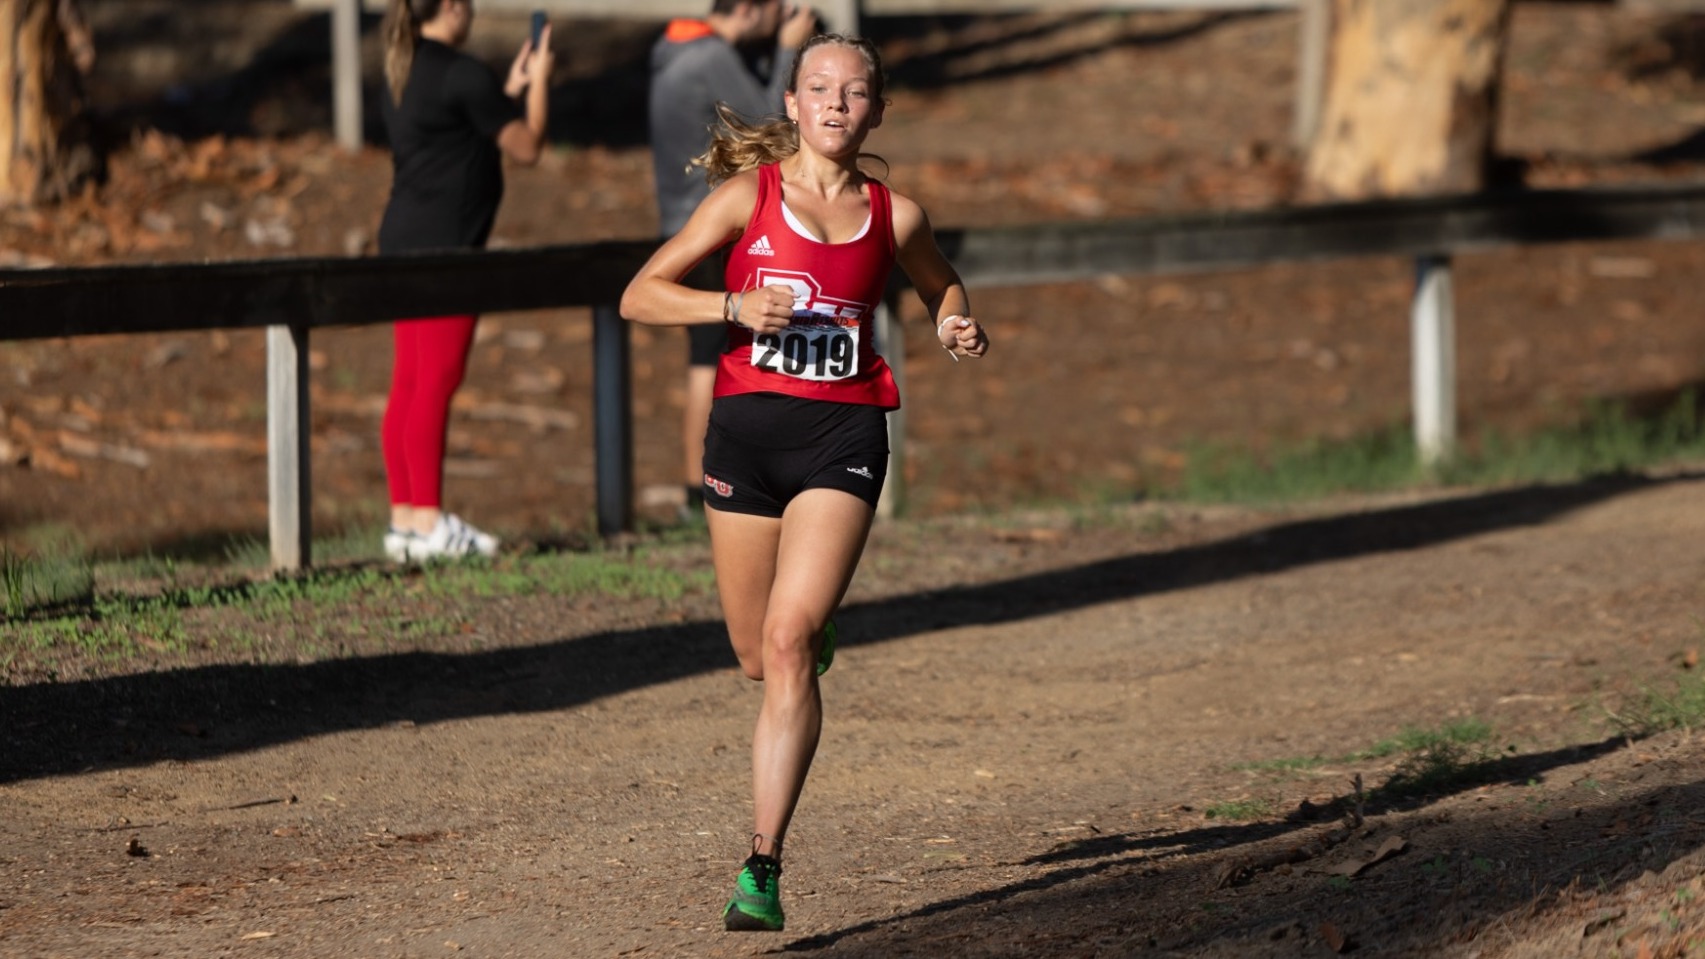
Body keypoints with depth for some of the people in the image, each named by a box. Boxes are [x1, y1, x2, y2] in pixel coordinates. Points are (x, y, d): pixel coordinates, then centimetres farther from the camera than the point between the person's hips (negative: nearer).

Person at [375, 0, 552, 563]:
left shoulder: (402, 73, 15)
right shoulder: (460, 75, -13)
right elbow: (526, 149, -8)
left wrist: (511, 90, 24)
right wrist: (539, 82, 5)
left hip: (404, 241, 9)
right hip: (443, 244, -9)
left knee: (409, 384, 9)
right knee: (436, 383, -7)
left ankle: (404, 517, 10)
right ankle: (429, 522, -6)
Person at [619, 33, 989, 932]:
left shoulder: (894, 216, 6)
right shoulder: (749, 194, 1)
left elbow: (941, 285, 27)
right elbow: (640, 296, -2)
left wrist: (957, 328, 4)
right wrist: (734, 306, -18)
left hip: (842, 436, -1)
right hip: (747, 428, 1)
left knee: (788, 643, -17)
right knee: (758, 656, 11)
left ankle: (762, 865, -17)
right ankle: (818, 638, 52)